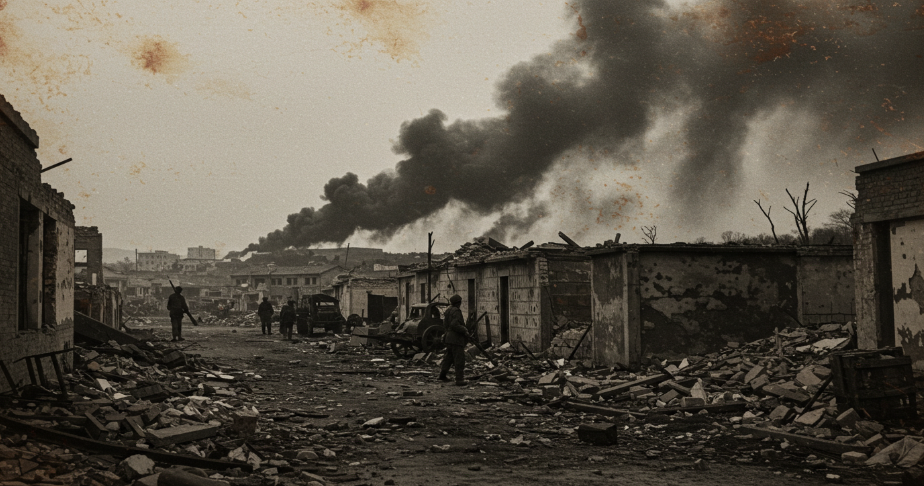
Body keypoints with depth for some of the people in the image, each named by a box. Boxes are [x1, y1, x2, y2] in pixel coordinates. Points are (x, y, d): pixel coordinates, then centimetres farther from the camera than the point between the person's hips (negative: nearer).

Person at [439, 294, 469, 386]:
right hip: (456, 338, -9)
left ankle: (442, 375, 28)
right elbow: (454, 325, -27)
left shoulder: (448, 310, 11)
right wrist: (465, 330, -16)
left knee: (449, 357, 21)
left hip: (449, 337, 9)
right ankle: (459, 379, -4)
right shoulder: (456, 311, -17)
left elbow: (445, 325, 18)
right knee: (459, 359, -4)